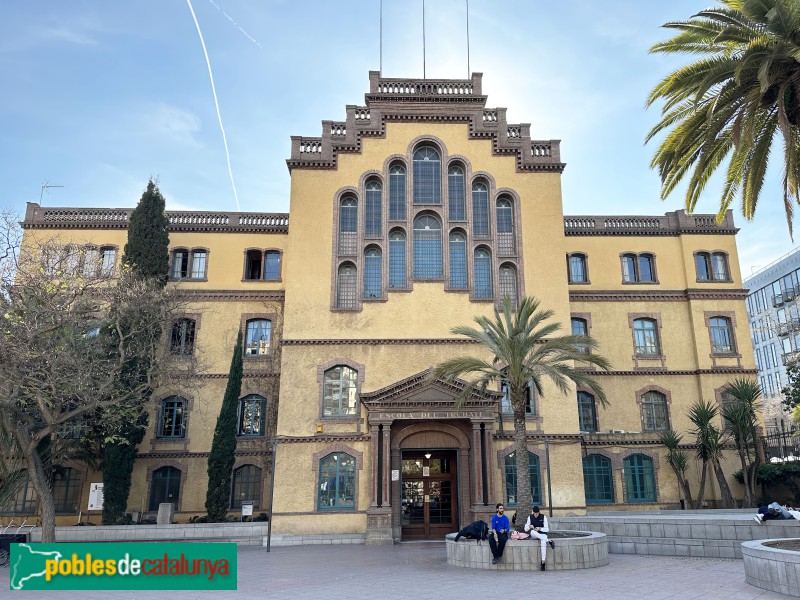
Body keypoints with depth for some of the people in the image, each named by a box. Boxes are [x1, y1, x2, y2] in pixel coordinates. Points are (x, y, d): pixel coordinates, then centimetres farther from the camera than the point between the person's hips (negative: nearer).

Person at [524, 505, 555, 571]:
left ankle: (543, 562, -33)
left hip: (542, 534, -2)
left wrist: (540, 529, -24)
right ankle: (549, 541, -32)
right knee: (532, 532, -36)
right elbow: (525, 529, 2)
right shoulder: (530, 517, 1)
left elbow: (547, 529, -5)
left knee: (543, 542, -36)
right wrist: (529, 526, -20)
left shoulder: (543, 517, -4)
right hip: (534, 535, 2)